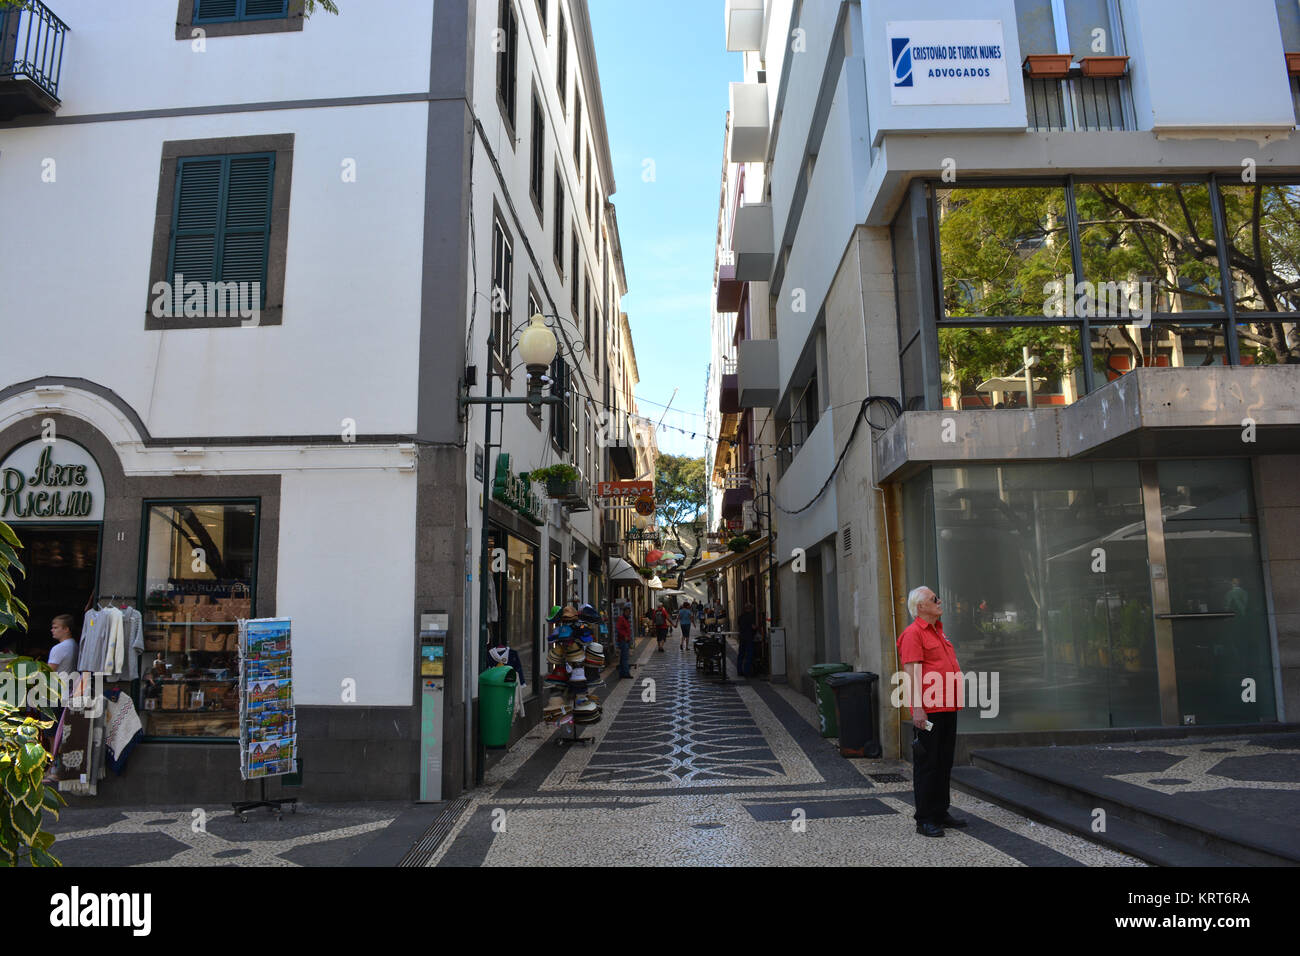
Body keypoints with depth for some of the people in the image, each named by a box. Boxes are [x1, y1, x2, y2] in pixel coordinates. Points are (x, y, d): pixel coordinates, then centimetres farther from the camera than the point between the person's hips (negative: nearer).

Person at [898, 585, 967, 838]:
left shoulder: (938, 631, 18)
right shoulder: (913, 633, -11)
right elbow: (911, 672, -18)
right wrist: (917, 708, -23)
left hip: (947, 708, 9)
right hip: (928, 711, -9)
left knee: (944, 762, 15)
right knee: (927, 764, -3)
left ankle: (940, 812, 26)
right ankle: (924, 819, 4)